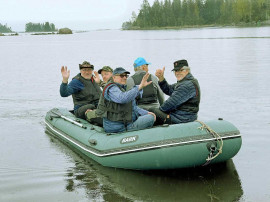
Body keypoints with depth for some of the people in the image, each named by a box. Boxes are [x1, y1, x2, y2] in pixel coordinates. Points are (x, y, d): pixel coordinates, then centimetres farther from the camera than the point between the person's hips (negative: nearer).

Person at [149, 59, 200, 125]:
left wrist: (160, 109, -5)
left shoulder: (188, 85, -20)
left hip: (182, 118, -11)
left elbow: (172, 102, -21)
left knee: (152, 111, -15)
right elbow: (168, 90, 14)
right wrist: (161, 78, -2)